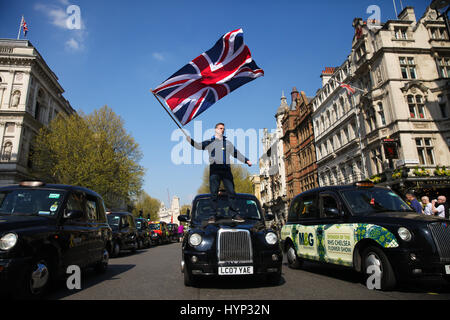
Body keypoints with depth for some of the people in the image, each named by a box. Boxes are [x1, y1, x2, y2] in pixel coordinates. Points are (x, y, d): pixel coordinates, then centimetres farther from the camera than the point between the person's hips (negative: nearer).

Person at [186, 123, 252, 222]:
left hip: (226, 169, 2)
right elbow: (199, 146, -2)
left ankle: (235, 214, 6)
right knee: (214, 194, -2)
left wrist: (246, 160, 15)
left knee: (231, 192, 0)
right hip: (214, 170, -2)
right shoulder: (209, 142, 13)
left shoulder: (228, 143, 22)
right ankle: (214, 215, 4)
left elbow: (236, 153, 23)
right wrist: (190, 140, -17)